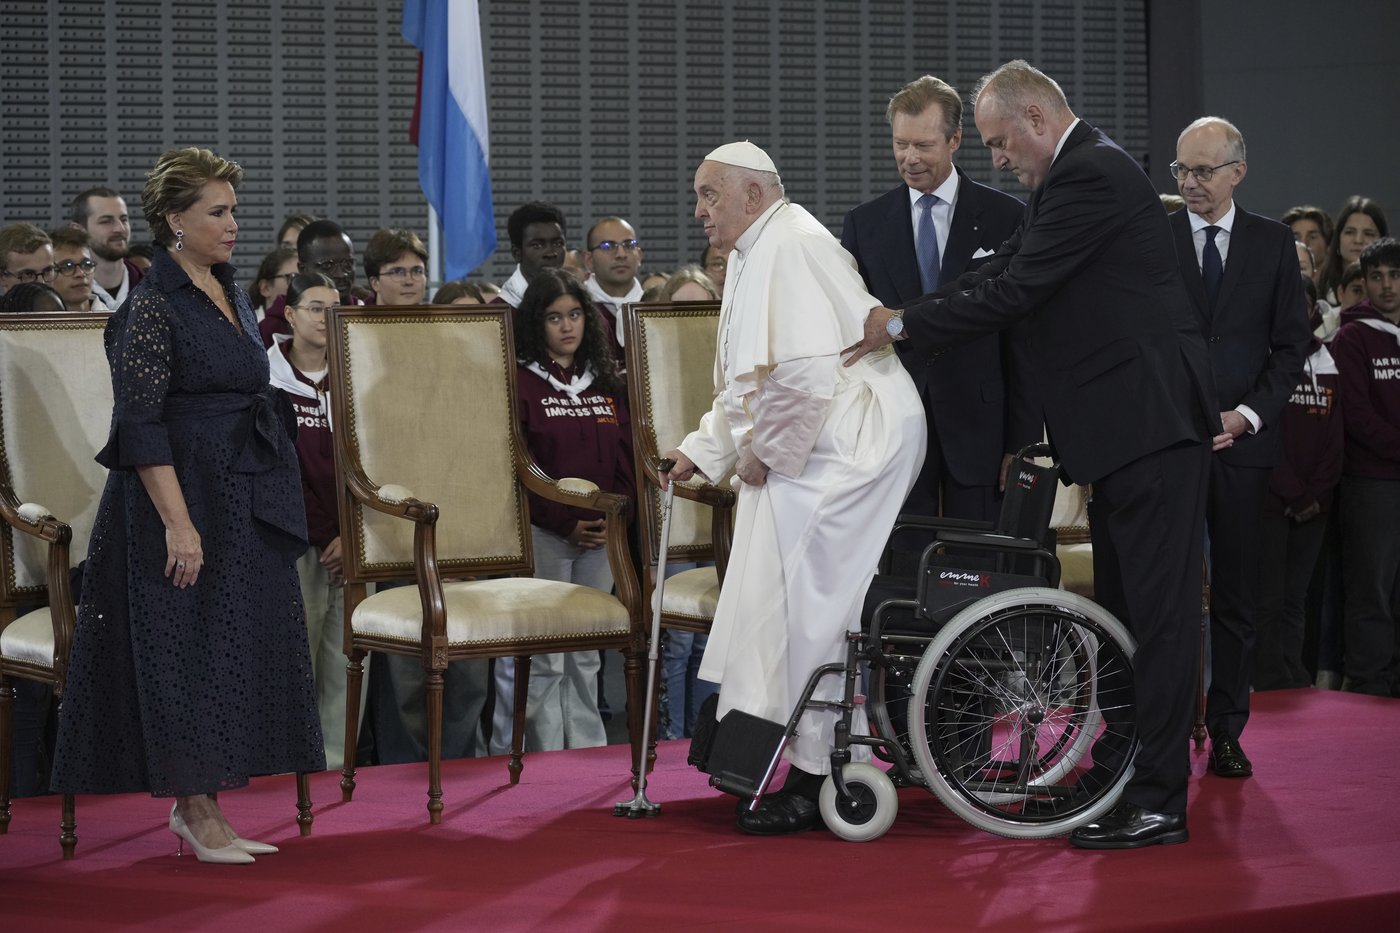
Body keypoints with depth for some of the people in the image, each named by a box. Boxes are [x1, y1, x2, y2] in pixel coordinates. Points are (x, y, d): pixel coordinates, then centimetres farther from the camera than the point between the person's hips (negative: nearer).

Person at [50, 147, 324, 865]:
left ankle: (199, 806, 16)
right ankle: (196, 812, 4)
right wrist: (178, 523, -24)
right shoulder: (152, 306, -14)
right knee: (185, 648, -3)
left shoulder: (229, 294, 12)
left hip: (244, 503, 9)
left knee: (233, 647, 9)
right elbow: (142, 427, -18)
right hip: (183, 499, -8)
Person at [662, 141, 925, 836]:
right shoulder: (752, 258, 18)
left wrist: (764, 450, -14)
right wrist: (703, 451, 16)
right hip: (807, 453, 11)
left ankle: (814, 781, -1)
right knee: (786, 605, 11)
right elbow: (751, 381, 25)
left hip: (848, 447, -11)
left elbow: (806, 369, -25)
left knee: (807, 609, -8)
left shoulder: (792, 247, -15)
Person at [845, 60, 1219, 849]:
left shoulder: (1091, 175, -16)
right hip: (1129, 429, 11)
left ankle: (1159, 805, -7)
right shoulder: (1081, 172, 17)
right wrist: (899, 319, 10)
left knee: (1159, 613, -8)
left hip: (1153, 424, -11)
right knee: (1119, 608, 16)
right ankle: (1119, 774, 24)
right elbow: (1003, 273, 17)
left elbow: (1015, 291, -19)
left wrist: (904, 326, -9)